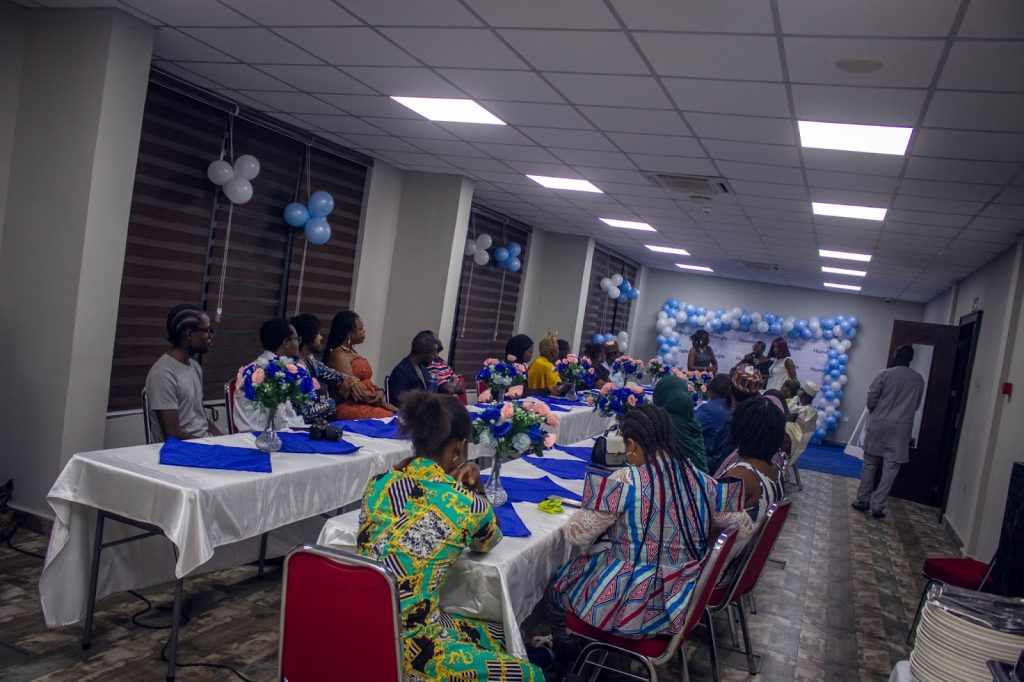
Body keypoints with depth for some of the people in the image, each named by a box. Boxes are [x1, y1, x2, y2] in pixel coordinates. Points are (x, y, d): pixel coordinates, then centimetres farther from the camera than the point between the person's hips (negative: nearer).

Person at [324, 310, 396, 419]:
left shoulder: (351, 352, 19)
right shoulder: (339, 355, -8)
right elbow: (355, 390, -16)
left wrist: (380, 390, -6)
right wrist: (383, 404, -11)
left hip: (367, 404, 9)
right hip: (350, 408, -9)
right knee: (392, 418, -27)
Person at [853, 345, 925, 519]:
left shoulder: (885, 374, -5)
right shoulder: (919, 380, 4)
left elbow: (871, 399, -3)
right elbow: (916, 406, 13)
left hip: (878, 426, -1)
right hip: (901, 429, 1)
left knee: (870, 464, 11)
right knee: (890, 469, 3)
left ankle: (863, 500, 14)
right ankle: (877, 506, 1)